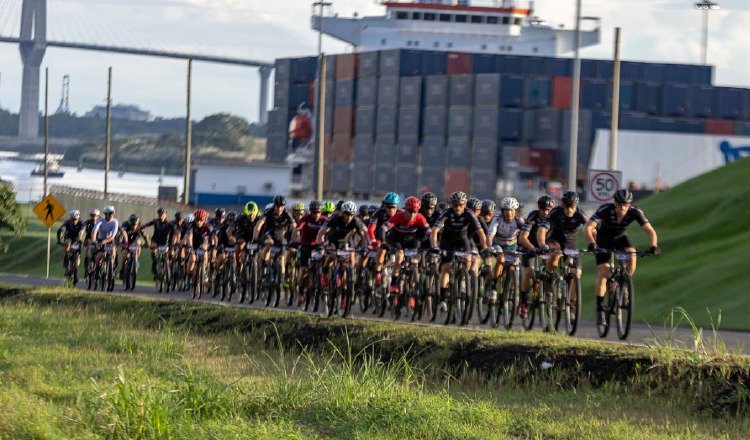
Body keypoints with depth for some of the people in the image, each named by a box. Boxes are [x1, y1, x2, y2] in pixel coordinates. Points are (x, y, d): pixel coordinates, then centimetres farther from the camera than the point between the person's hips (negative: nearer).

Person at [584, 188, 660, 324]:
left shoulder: (635, 212, -27)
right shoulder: (605, 210, -33)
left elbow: (650, 230, -30)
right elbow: (588, 228, -39)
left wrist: (654, 246, -48)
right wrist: (592, 244, -57)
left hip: (620, 237, 2)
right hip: (603, 240, -2)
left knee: (632, 258, -28)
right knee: (602, 275, -12)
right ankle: (599, 309, -1)